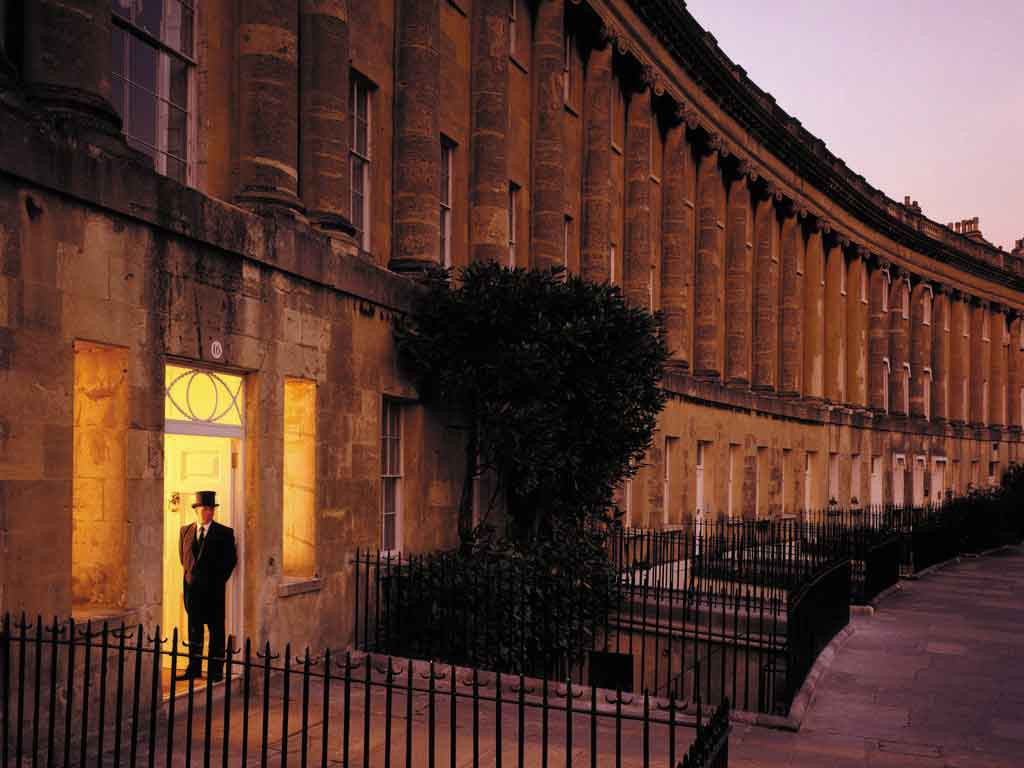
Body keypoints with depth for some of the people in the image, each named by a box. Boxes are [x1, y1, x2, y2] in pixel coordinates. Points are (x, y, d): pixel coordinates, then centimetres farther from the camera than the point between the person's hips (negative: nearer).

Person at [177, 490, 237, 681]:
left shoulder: (224, 533, -3)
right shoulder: (185, 531, 9)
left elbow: (231, 559, -2)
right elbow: (183, 556, 19)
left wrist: (218, 580, -3)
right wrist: (190, 573, 12)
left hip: (214, 588, -3)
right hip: (192, 587, 4)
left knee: (216, 630, 0)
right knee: (194, 628, 11)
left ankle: (215, 670, 5)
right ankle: (194, 668, 19)